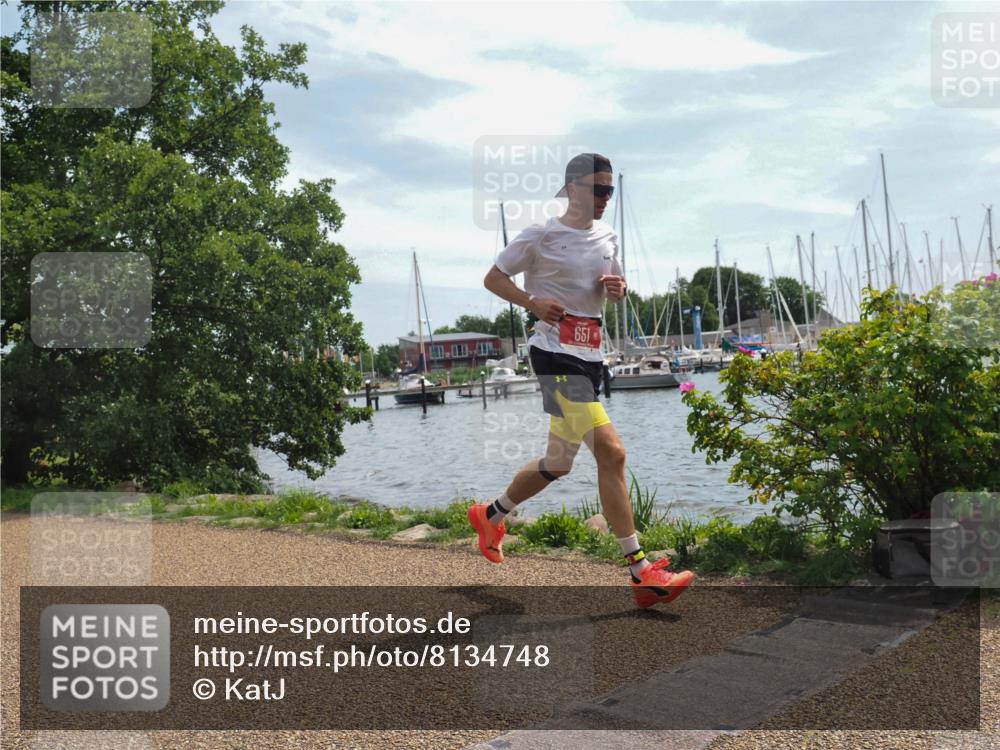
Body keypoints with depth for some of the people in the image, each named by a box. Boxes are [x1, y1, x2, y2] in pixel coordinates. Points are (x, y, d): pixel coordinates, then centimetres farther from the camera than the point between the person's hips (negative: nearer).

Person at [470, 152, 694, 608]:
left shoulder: (607, 237, 15)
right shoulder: (541, 236, -5)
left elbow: (614, 291, 26)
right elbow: (493, 278, 1)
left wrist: (617, 289, 1)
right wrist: (533, 302, -16)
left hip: (590, 356, 8)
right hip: (556, 353, -8)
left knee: (559, 462, 13)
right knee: (611, 452, -17)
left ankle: (491, 515, 37)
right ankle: (642, 572, -14)